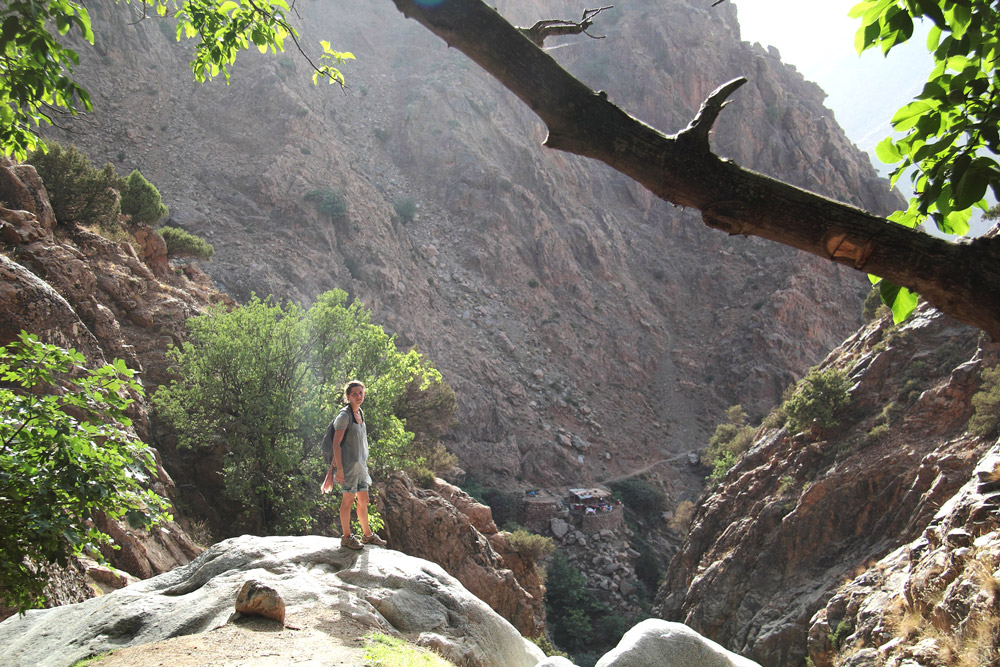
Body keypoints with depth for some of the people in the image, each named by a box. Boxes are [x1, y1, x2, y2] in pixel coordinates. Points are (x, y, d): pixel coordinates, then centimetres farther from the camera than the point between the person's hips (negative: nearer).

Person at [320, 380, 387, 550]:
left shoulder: (360, 413, 12)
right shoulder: (344, 415, -13)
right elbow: (336, 443, -15)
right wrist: (339, 469, -19)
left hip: (360, 463, 8)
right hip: (348, 463, -8)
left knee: (363, 500, 14)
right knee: (348, 499, -2)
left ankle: (367, 534, 25)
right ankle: (346, 537, 8)